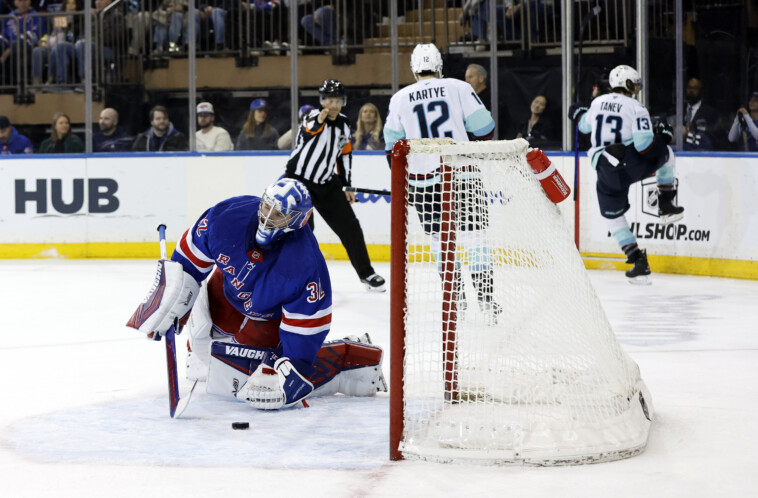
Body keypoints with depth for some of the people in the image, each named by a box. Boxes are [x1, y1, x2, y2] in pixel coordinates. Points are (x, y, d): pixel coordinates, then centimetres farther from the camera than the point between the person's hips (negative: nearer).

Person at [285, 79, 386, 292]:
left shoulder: (343, 124, 6)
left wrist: (346, 186, 15)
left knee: (350, 226, 3)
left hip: (327, 183, 6)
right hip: (299, 179, -6)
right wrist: (319, 120, -57)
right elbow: (309, 130, -37)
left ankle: (366, 273, 12)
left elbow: (345, 154, 16)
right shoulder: (313, 117, -13)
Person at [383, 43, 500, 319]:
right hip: (463, 174, -1)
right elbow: (484, 129, -2)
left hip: (424, 182, 1)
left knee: (440, 238, 16)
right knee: (474, 236, 4)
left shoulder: (400, 99, 4)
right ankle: (486, 299, -1)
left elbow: (393, 145, 9)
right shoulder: (459, 88, -2)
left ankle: (456, 299, 15)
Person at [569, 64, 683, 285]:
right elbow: (644, 144, -16)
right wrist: (661, 134, 3)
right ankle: (666, 206, 28)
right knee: (665, 152, 27)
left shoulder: (598, 103, 9)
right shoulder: (635, 108, -5)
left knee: (613, 216, 17)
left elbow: (585, 126, 29)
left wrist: (578, 114, 50)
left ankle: (638, 262, 7)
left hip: (606, 171, 3)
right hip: (633, 164, -3)